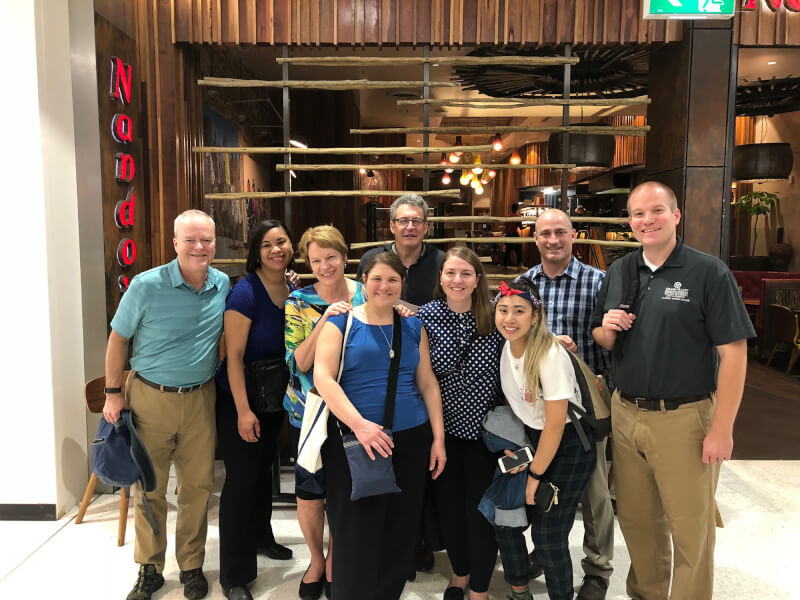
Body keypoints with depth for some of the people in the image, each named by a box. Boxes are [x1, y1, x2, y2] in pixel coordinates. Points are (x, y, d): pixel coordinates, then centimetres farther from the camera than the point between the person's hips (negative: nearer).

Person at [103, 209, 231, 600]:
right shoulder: (147, 285, -12)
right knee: (149, 487, 9)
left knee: (198, 487, 9)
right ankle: (149, 568, 28)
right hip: (150, 397, -2)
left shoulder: (223, 286, -2)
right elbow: (118, 339, -3)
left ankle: (192, 566, 27)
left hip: (200, 399, 2)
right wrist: (113, 394, -2)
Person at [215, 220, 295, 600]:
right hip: (239, 398, -6)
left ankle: (260, 537, 46)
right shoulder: (245, 292, -21)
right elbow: (233, 356, -21)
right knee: (241, 478, -2)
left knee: (264, 468, 23)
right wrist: (243, 411, -23)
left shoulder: (293, 288, -2)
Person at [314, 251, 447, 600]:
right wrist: (358, 424, -24)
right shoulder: (341, 323, -1)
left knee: (400, 532, 12)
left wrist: (438, 437, 6)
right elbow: (322, 378, -13)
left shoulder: (413, 327, 10)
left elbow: (428, 384, 12)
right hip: (353, 441, -3)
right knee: (357, 535, 4)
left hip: (411, 440, 4)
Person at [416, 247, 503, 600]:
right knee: (449, 503, 13)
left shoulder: (493, 315, -7)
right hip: (443, 425, 1)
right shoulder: (426, 316, -8)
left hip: (483, 426, -1)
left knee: (479, 507, 5)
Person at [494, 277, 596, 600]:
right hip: (531, 439, 6)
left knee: (548, 534, -6)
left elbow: (555, 424, -21)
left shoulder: (550, 355, -25)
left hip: (569, 445, -6)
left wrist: (535, 475, -14)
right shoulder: (505, 347, -5)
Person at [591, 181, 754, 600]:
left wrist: (722, 429, -15)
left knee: (689, 530, 7)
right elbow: (601, 340, 17)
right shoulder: (619, 273, 9)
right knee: (635, 519, 17)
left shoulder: (709, 272, -8)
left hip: (684, 419, -5)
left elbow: (733, 353, -11)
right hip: (625, 414, 5)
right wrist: (607, 330, -7)